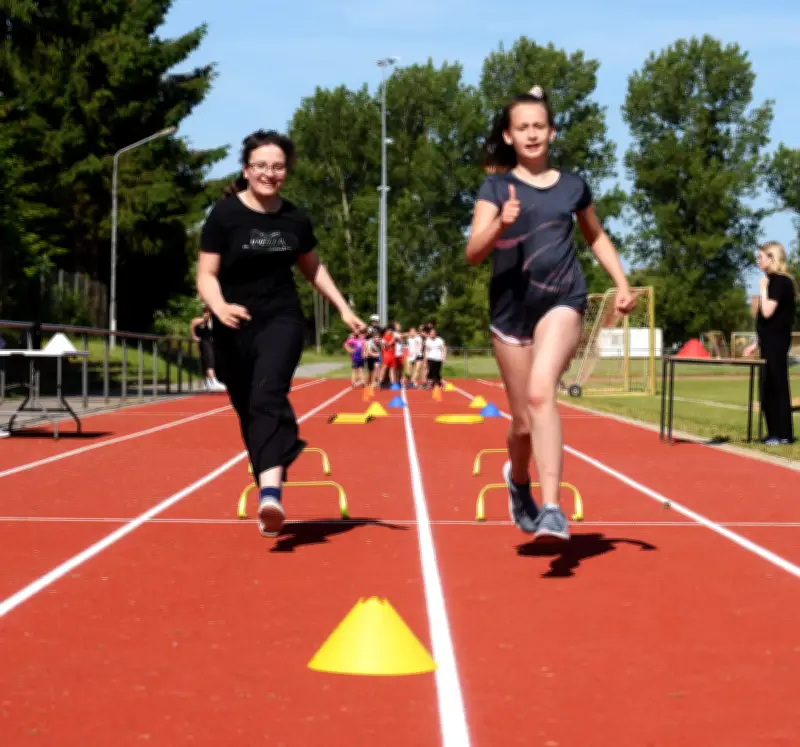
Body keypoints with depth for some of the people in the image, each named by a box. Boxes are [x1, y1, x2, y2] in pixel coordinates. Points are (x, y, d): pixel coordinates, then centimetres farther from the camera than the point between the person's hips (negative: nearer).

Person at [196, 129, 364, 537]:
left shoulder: (295, 219, 3)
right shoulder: (224, 214, -7)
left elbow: (312, 268, 20)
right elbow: (206, 275, -7)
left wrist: (343, 308, 18)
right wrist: (220, 306, -28)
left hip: (282, 320, 0)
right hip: (234, 328, 0)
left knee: (268, 397, -24)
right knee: (249, 412, 9)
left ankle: (270, 493, -38)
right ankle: (267, 494, 26)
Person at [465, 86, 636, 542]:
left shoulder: (573, 185, 8)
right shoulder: (496, 186, 2)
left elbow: (597, 236, 25)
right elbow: (474, 253, -9)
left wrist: (622, 282, 13)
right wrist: (501, 223, -28)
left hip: (563, 301, -1)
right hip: (511, 309, 1)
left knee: (541, 392, -27)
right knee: (524, 421, 9)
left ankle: (552, 509, -29)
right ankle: (518, 479, 44)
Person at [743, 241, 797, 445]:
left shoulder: (779, 281, -13)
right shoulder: (775, 280, 16)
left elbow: (768, 312, -22)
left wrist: (763, 288, -13)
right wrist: (757, 343, 20)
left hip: (776, 343, -10)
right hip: (771, 342, 10)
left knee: (777, 386, -6)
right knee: (769, 387, 10)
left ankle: (783, 434, -2)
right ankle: (776, 432, 15)